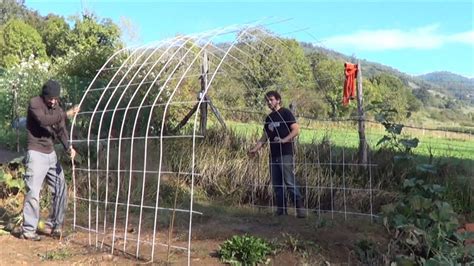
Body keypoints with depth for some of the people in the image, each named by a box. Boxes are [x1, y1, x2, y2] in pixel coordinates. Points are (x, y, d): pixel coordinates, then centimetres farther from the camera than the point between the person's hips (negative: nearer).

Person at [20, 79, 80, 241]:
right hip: (36, 154, -7)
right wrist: (65, 115, -29)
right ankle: (28, 230, 3)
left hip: (51, 155, 7)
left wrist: (68, 147, -18)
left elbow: (61, 130, -1)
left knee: (61, 190, 8)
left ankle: (52, 226, 19)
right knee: (33, 193, -7)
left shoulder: (57, 108, 10)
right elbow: (43, 120, -26)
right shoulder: (34, 103, -8)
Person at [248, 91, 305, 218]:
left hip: (285, 154, -7)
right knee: (276, 184, 7)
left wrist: (284, 140, -22)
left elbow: (296, 130, -9)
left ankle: (300, 209, -7)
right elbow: (264, 138, 21)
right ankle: (281, 210, 14)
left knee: (290, 182, -11)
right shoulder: (269, 118, 18)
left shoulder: (286, 113, -1)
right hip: (273, 155, 7)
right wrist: (255, 149, 8)